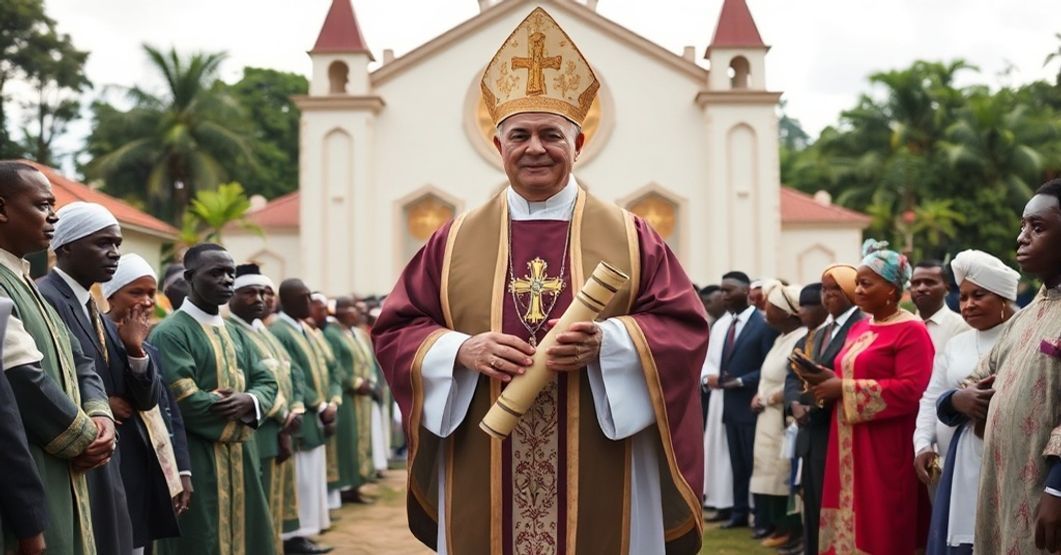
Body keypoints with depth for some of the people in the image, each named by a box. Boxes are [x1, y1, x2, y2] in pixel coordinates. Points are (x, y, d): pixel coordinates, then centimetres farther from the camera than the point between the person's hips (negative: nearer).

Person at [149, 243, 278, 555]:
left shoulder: (232, 333, 16)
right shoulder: (170, 334, -12)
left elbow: (267, 381, 11)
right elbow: (185, 401, -21)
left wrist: (249, 402, -12)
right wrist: (241, 407, -9)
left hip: (240, 460, 8)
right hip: (195, 463, -8)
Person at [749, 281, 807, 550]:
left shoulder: (801, 340, -19)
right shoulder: (782, 337, 13)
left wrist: (766, 400, -13)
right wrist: (759, 396, 2)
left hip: (785, 420, -9)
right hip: (770, 419, 9)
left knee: (785, 476, -1)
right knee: (774, 474, 13)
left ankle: (791, 530, 9)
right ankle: (781, 526, 21)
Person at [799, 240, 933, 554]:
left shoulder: (911, 331, -9)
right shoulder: (858, 329, 17)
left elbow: (910, 390, -19)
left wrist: (843, 389, -17)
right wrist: (828, 379, 1)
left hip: (885, 451, -8)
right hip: (849, 449, 8)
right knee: (850, 524, 9)